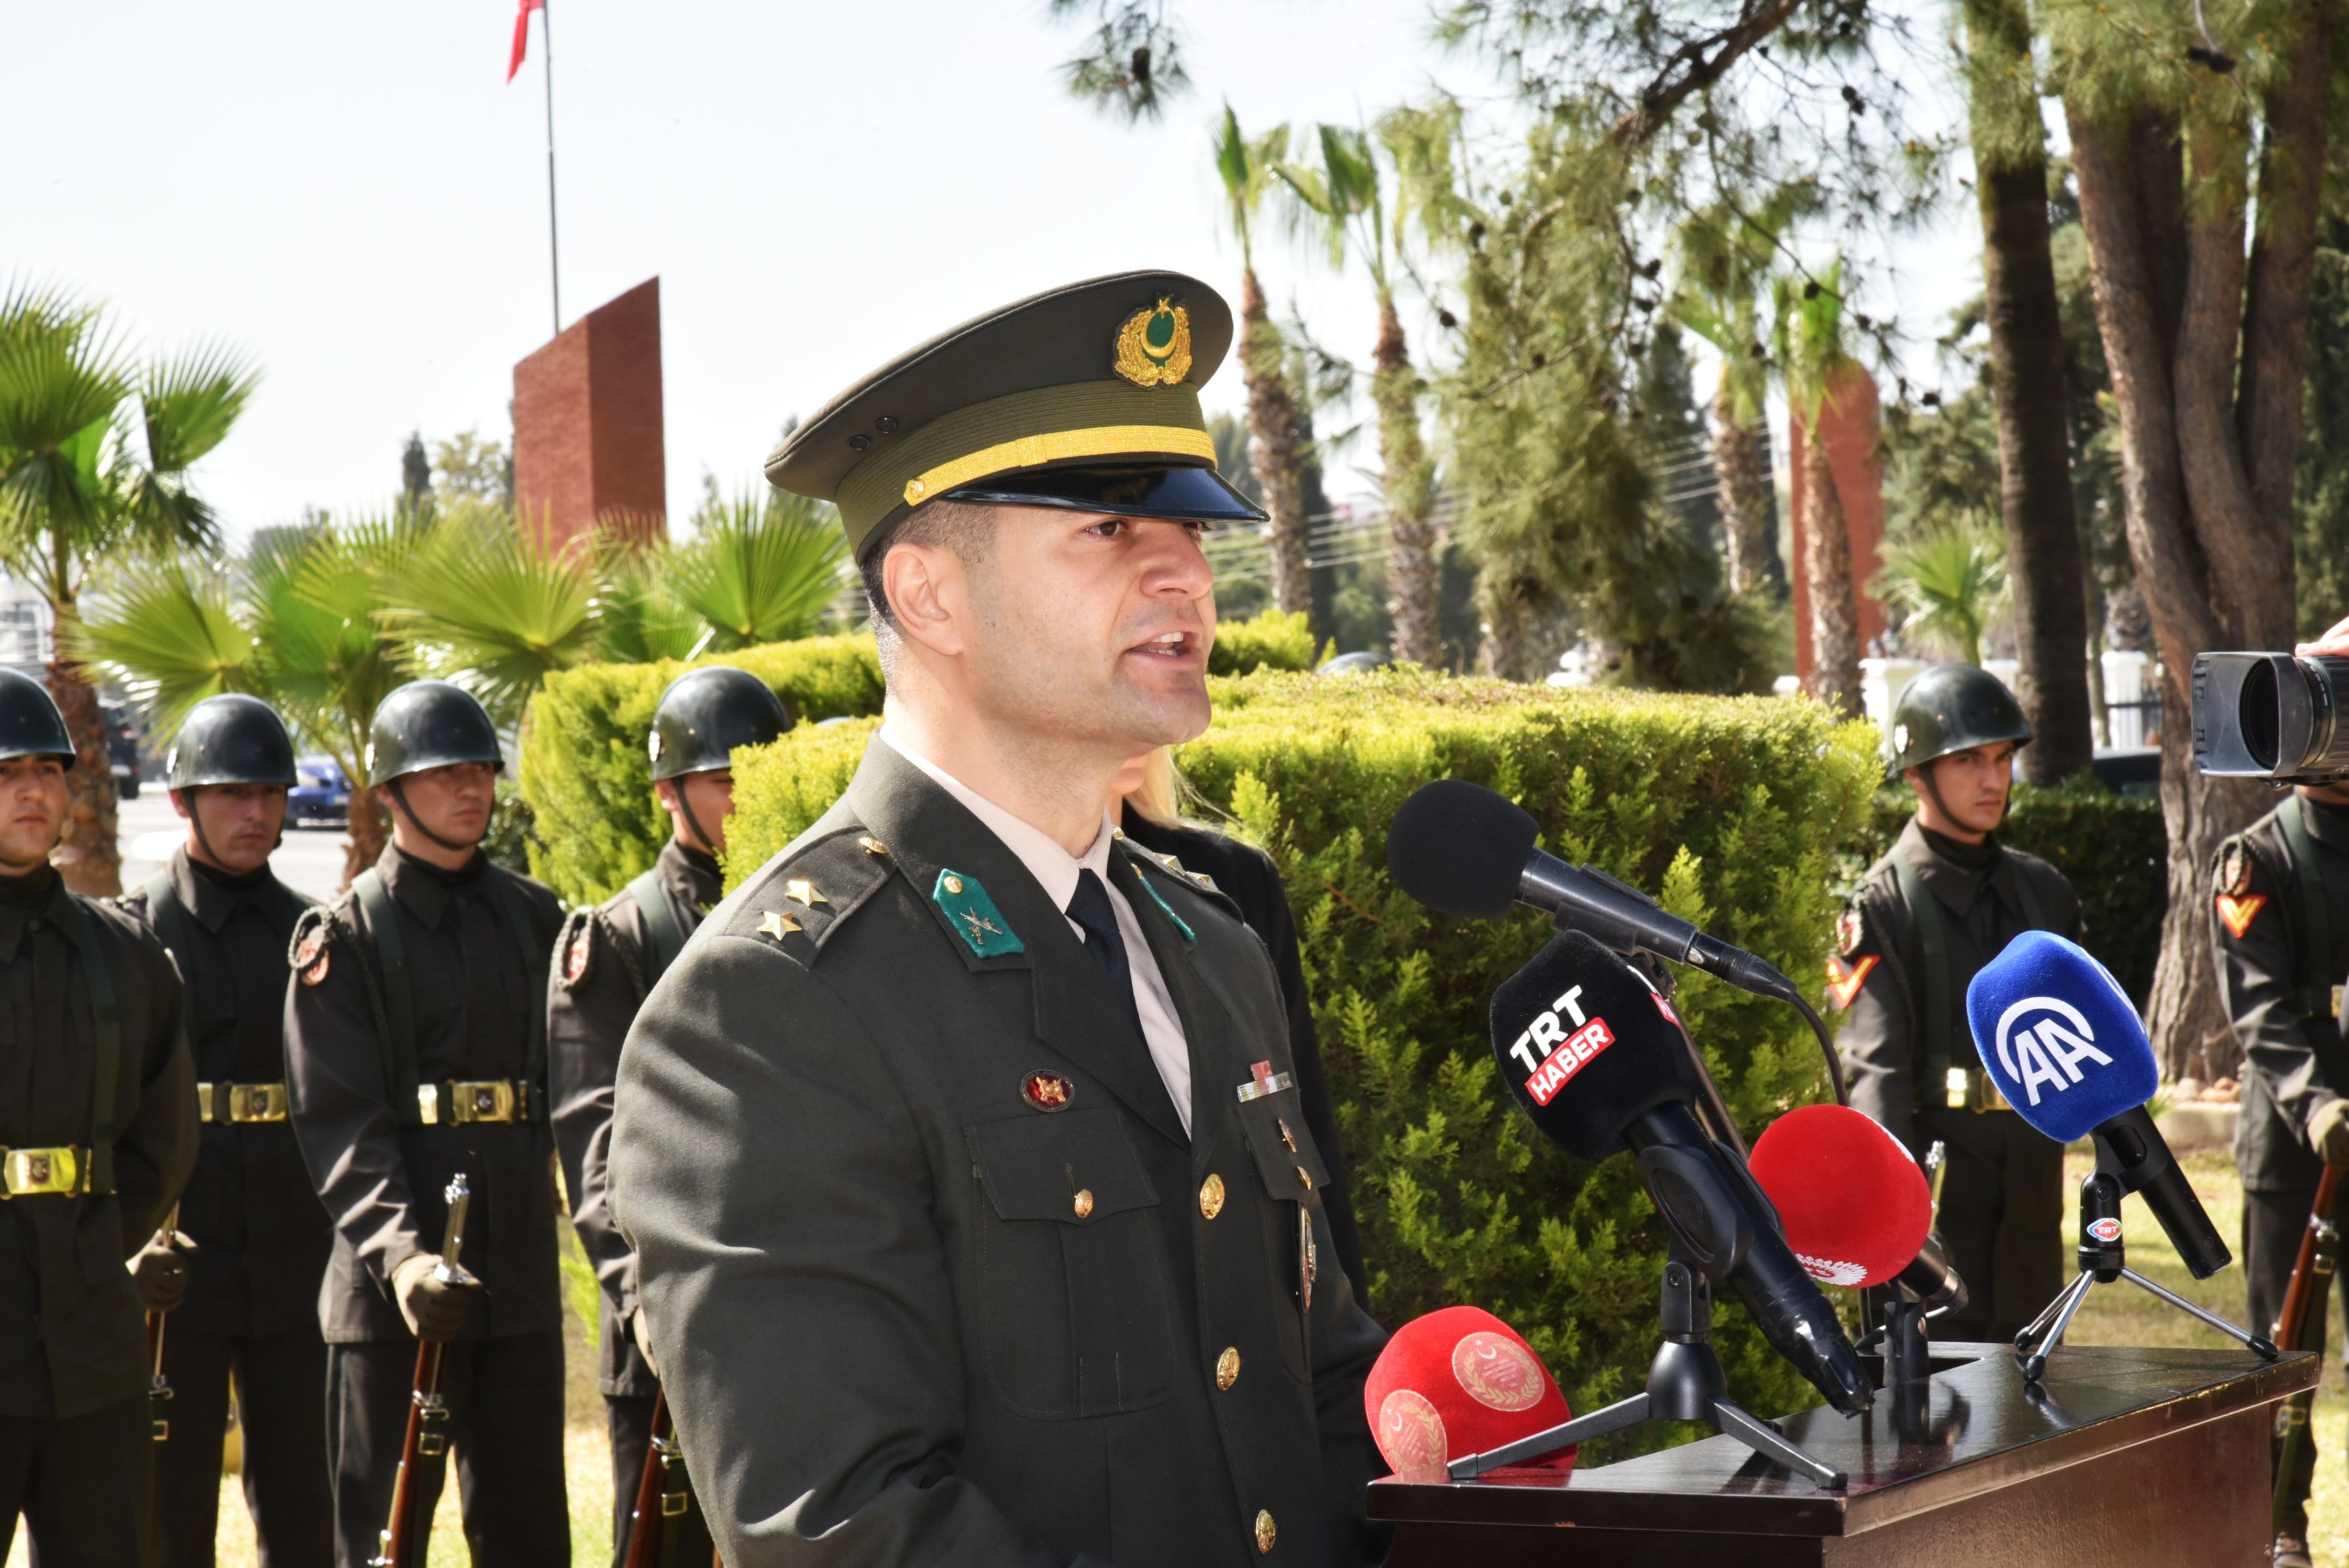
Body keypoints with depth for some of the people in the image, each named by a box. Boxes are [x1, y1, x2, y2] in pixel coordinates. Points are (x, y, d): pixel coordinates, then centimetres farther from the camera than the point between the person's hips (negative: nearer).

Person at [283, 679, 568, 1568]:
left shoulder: (532, 917, 12)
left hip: (519, 1266, 4)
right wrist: (399, 1251, -26)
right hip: (390, 1281, -4)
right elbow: (338, 1122, -12)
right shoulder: (342, 937, -3)